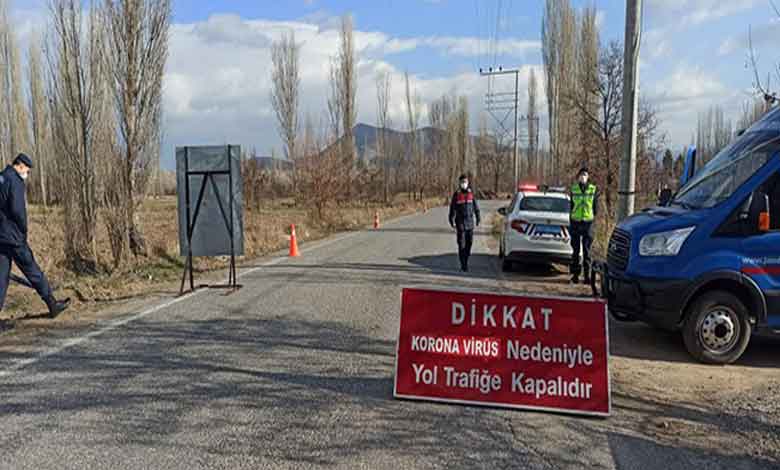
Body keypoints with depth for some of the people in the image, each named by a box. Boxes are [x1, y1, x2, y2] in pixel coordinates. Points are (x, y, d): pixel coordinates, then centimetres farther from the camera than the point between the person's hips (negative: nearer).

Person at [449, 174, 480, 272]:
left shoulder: (471, 193, 5)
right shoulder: (456, 194, 0)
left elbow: (476, 207, 9)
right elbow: (452, 208, 0)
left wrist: (478, 219, 7)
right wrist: (452, 221, -4)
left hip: (470, 223, 2)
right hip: (460, 223, -2)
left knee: (469, 242, 4)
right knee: (461, 244, -3)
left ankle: (466, 259, 21)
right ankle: (463, 265, 1)